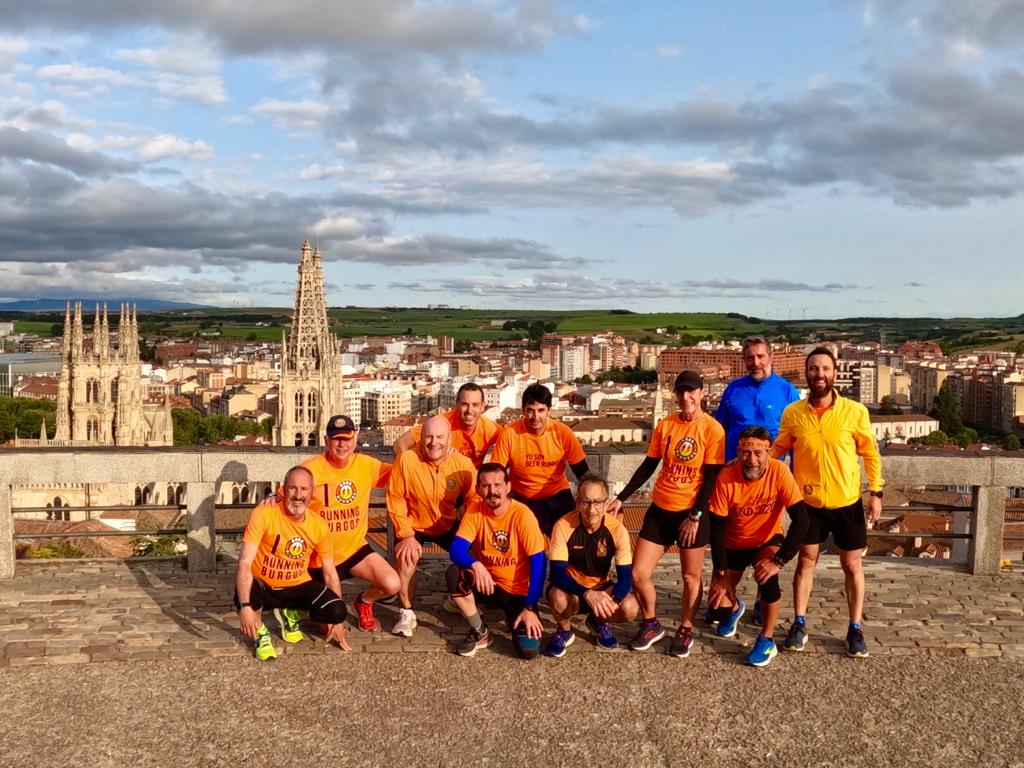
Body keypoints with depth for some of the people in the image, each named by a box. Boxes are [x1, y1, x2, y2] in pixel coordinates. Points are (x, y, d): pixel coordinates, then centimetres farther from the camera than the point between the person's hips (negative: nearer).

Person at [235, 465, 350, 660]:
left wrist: (337, 620, 0)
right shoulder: (264, 513, -22)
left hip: (297, 587, 4)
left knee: (337, 610, -20)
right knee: (244, 594, -38)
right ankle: (260, 632, -2)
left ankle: (291, 614, 14)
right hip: (264, 587, -3)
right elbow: (245, 563, -26)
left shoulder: (319, 525, -8)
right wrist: (245, 607, -37)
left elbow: (330, 573, 1)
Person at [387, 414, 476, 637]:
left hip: (448, 526, 3)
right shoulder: (406, 460, -25)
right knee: (406, 556, -27)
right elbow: (395, 500, -16)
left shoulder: (463, 464, -18)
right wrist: (406, 535, -22)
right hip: (414, 525, -2)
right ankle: (406, 614, -5)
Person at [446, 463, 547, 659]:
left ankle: (515, 617, 14)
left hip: (518, 591, -3)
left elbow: (538, 562, -18)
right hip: (486, 584, 3)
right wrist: (475, 565, -39)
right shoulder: (474, 510, -9)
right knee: (454, 574, -28)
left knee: (528, 649, -21)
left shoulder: (522, 514, -19)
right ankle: (480, 632, -5)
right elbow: (456, 549, -17)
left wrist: (530, 608, -21)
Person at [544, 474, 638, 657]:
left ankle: (599, 623, 11)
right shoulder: (563, 526, -25)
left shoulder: (617, 530, -18)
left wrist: (612, 598, -41)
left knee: (630, 608, -25)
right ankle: (564, 631, 1)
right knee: (559, 599, -37)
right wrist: (587, 594, -46)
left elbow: (626, 576, -18)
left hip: (601, 588, 2)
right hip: (570, 587, -2)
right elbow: (557, 573, -29)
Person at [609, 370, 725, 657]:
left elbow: (711, 478, -10)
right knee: (638, 574, 2)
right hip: (660, 509, 4)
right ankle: (651, 625, 25)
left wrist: (695, 516, -15)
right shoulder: (665, 424, 3)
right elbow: (648, 466, 9)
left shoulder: (712, 429, -8)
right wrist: (621, 498, 5)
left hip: (693, 513, -4)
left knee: (690, 577, 9)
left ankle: (685, 631, 30)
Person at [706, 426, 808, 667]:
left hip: (768, 540, -1)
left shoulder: (779, 472, -26)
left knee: (768, 576, -31)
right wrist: (721, 574, -20)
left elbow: (800, 519, -28)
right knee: (718, 599, -9)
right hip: (734, 544, 1)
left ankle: (767, 640, -6)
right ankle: (735, 607, 33)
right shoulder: (726, 478, -25)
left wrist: (779, 560, -34)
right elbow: (716, 528, -18)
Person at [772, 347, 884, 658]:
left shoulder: (855, 411, -10)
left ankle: (855, 629, 21)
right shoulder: (793, 413, -6)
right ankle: (799, 625, 20)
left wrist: (876, 493, -6)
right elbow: (777, 449, 7)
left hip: (848, 503, -1)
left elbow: (870, 454, -2)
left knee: (852, 566, 9)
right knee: (805, 562, 9)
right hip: (809, 502, 1)